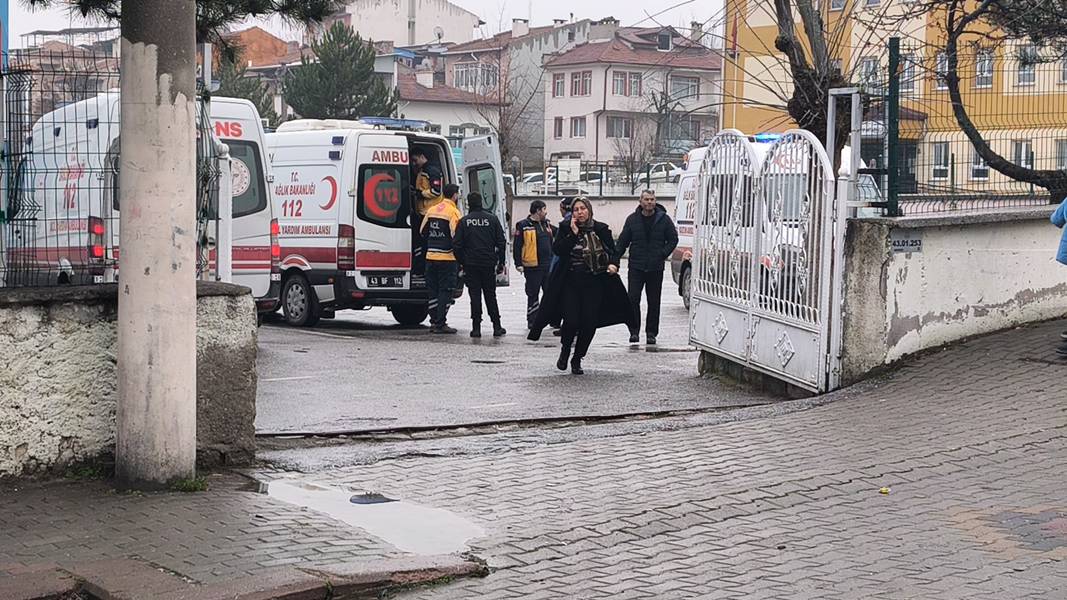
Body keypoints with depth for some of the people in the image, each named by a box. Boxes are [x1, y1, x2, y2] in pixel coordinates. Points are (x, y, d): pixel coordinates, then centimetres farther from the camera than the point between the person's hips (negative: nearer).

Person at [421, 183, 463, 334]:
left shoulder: (431, 210, 10)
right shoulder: (454, 212, -11)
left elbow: (423, 232, 16)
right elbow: (456, 238, -15)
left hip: (431, 257, 6)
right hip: (447, 258, -6)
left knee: (433, 290, 12)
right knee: (445, 290, -1)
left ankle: (434, 322, 15)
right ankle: (440, 324, -3)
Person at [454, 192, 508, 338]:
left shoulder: (464, 221, -3)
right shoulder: (492, 219, 0)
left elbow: (458, 245, -3)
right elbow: (501, 242, 0)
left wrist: (461, 262, 7)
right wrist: (501, 263, 7)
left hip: (471, 265, -1)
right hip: (488, 264, 1)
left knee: (475, 295, 3)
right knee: (490, 295, 10)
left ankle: (476, 327, -1)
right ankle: (497, 327, 10)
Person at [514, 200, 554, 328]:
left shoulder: (546, 224, 14)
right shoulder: (523, 226, -7)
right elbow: (517, 246, -9)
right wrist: (518, 264, -13)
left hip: (548, 265, 6)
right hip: (532, 266, -6)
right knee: (533, 294, 3)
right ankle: (532, 320, 12)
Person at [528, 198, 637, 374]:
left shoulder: (601, 229, 3)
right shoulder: (566, 229, 3)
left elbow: (612, 251, 9)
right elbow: (557, 250, -8)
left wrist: (613, 264, -11)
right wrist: (573, 234, -15)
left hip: (594, 283, 1)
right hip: (571, 282, -1)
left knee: (589, 323, -1)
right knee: (571, 320, -11)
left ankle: (577, 359, 17)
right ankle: (565, 351, 19)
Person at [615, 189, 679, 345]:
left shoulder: (664, 219, 1)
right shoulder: (632, 219, 3)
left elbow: (673, 239, 6)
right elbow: (623, 241, 7)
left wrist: (663, 254, -6)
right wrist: (614, 261, -1)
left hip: (655, 268, 0)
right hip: (636, 267, 0)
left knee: (654, 302, 6)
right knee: (633, 299, -7)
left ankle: (651, 333, 15)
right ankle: (634, 331, 3)